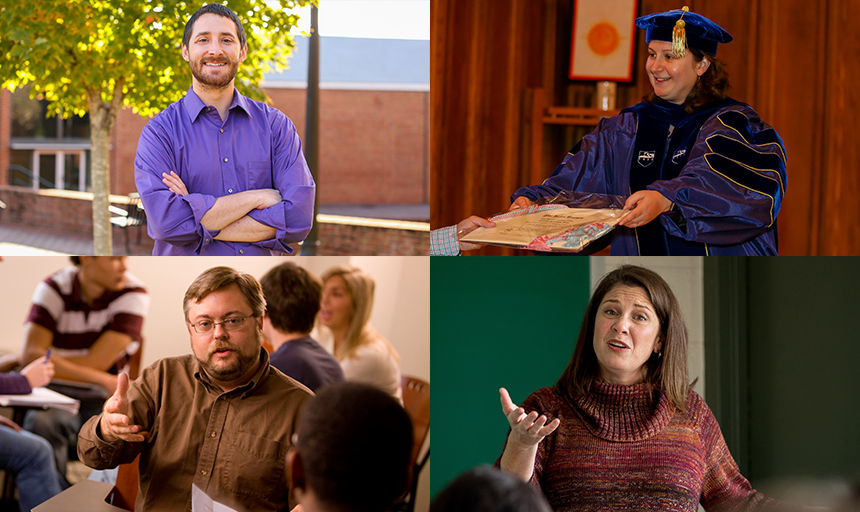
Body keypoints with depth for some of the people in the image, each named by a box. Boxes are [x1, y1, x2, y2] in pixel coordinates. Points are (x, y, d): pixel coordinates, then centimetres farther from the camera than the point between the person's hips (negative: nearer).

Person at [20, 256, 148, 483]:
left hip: (104, 399, 0)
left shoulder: (133, 293, -8)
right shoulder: (53, 289, -6)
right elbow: (31, 355, -20)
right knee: (40, 422, -34)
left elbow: (95, 363, -13)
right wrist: (102, 380, -31)